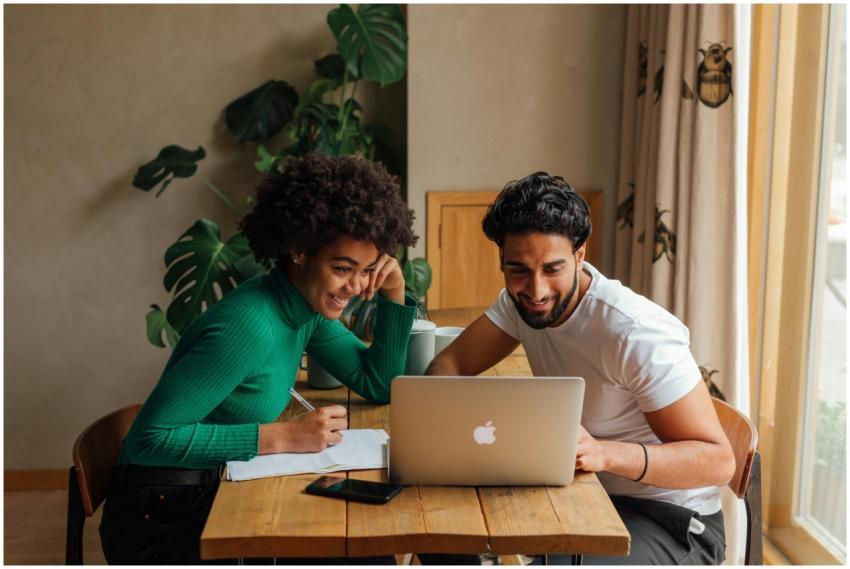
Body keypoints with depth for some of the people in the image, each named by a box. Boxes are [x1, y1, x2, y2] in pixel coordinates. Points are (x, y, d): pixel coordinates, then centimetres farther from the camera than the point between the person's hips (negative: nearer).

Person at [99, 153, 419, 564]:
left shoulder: (308, 307, -1)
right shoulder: (249, 325, -26)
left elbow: (379, 387, 8)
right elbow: (150, 438, -27)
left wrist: (394, 294, -4)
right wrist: (281, 436, -27)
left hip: (217, 497, 8)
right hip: (163, 520, -8)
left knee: (368, 551, -2)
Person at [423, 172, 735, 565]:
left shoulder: (636, 333, -26)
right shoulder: (520, 297, -5)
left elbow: (718, 460, -26)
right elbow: (450, 364, 1)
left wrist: (605, 453, -43)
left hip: (670, 519, -6)